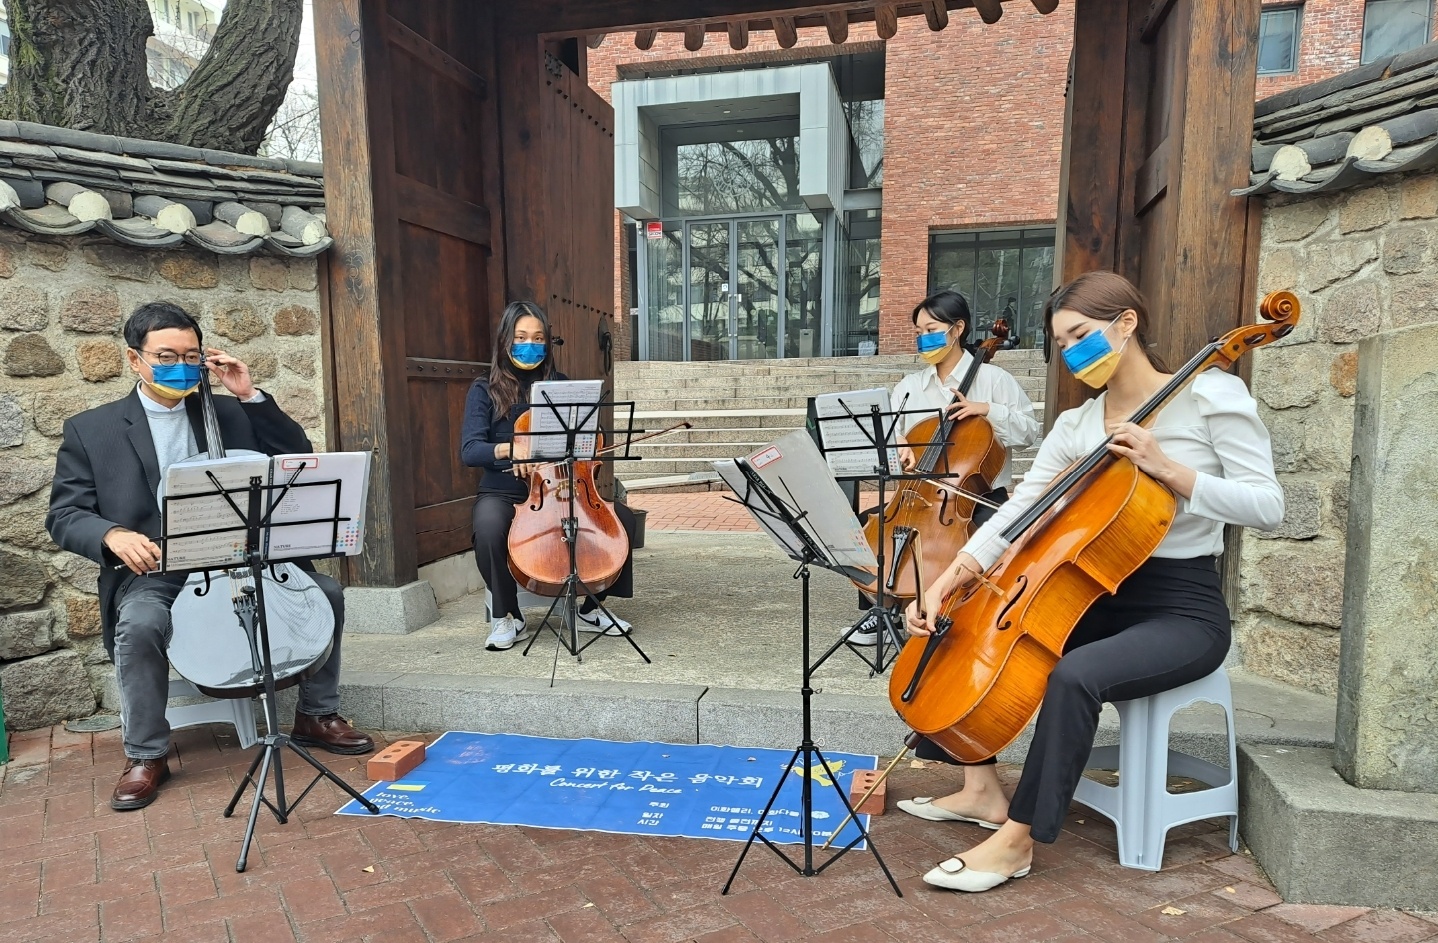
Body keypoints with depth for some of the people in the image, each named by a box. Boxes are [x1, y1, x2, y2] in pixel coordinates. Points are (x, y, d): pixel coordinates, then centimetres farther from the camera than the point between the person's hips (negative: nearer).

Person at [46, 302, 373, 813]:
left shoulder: (228, 413, 10)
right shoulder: (90, 429, 4)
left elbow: (298, 456, 5)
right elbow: (64, 514, 1)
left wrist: (250, 395, -3)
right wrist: (113, 534, -22)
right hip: (152, 572, -2)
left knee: (324, 590, -15)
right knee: (141, 623, -34)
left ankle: (317, 715, 4)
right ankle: (146, 756, -10)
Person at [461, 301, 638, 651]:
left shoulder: (561, 385, 10)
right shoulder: (485, 390, 1)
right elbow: (469, 450, -12)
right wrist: (510, 448, -30)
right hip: (502, 494, -3)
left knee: (623, 517, -19)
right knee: (489, 527, -37)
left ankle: (591, 608, 0)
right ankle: (507, 617, -11)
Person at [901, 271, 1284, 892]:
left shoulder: (1211, 393, -6)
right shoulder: (1075, 425, 7)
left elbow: (1267, 506, -12)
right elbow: (1019, 510, -5)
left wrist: (1166, 468, -24)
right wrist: (949, 580, -18)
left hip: (1183, 613, -6)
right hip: (1098, 600, 6)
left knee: (1075, 675, -34)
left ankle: (1018, 837, -18)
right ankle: (982, 788, 7)